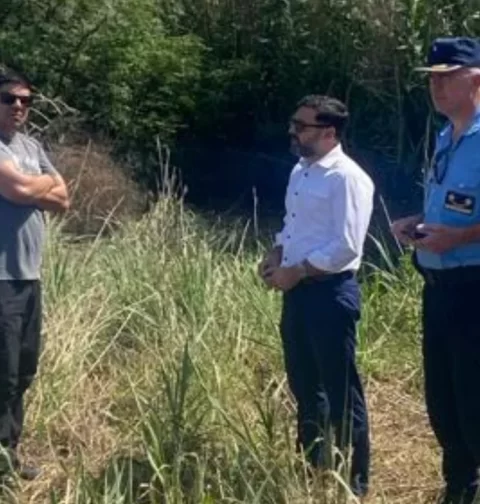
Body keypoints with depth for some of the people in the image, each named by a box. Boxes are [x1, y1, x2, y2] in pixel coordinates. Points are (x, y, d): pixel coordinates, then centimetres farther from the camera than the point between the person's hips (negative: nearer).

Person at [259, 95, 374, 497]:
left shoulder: (347, 178, -16)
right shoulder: (300, 171, 12)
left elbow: (346, 247, -21)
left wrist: (295, 272, -16)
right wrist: (276, 255, 5)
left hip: (330, 294, -9)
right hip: (298, 293, 9)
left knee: (341, 391, 0)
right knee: (304, 385, 18)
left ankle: (353, 479, 13)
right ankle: (312, 465, 32)